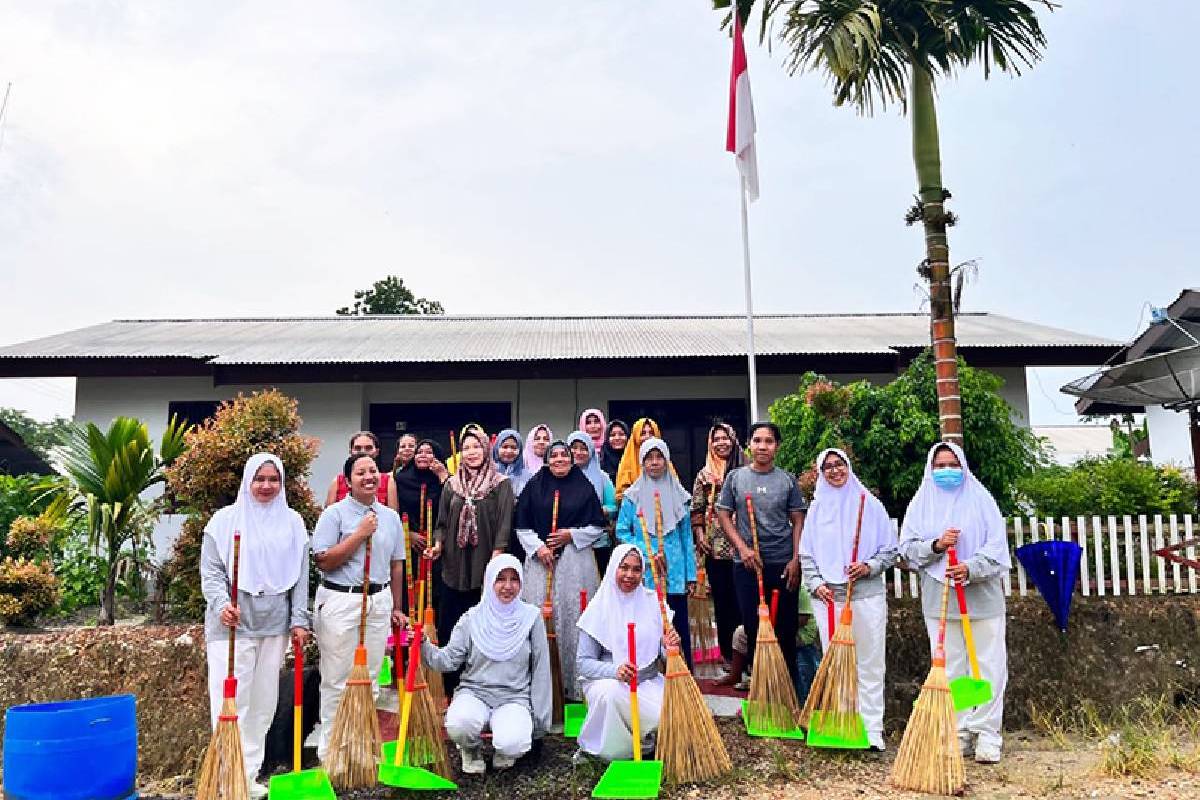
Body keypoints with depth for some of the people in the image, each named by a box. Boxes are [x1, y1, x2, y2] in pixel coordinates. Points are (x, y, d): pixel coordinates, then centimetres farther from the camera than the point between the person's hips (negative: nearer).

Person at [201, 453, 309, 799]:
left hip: (275, 624, 3)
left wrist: (299, 620, 3)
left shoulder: (293, 522, 7)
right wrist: (222, 605, -20)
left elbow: (300, 575, 8)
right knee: (230, 699, -5)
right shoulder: (225, 520, -1)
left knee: (264, 702, 9)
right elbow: (210, 572, -3)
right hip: (232, 623, -3)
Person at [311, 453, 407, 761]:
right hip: (341, 601, -5)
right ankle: (330, 749, 14)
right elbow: (323, 561, -12)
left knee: (371, 676, 10)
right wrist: (360, 534, -16)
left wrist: (396, 607, 13)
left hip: (379, 602, 5)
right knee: (337, 679, 1)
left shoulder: (391, 517, 10)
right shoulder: (335, 514, -5)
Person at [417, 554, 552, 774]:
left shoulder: (531, 617, -1)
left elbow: (540, 669, 3)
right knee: (459, 725, -32)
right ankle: (471, 749, 6)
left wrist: (539, 718, 2)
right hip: (474, 693, 1)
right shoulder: (472, 618, 1)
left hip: (514, 698, -1)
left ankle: (504, 751, 10)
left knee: (511, 745, -30)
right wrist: (424, 645, -21)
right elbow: (448, 661, -2)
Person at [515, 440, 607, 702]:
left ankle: (574, 684, 7)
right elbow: (522, 526, 7)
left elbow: (597, 526, 6)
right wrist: (538, 547, -6)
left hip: (575, 559, -1)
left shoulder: (583, 487, 6)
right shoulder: (534, 486, 8)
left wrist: (572, 535, -7)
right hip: (540, 558, 1)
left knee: (572, 618, -2)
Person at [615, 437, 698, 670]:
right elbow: (622, 531, 1)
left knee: (679, 627, 2)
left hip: (675, 573, 1)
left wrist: (691, 574, 5)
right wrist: (648, 552, -11)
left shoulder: (679, 495, 7)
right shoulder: (633, 495, 3)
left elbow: (686, 537, 9)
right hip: (643, 573, -1)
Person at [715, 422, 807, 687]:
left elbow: (798, 522, 4)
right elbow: (723, 515, 3)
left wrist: (796, 560, -5)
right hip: (747, 564, 0)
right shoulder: (735, 477, 3)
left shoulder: (787, 480, 4)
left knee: (785, 629, 5)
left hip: (783, 564, 0)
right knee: (753, 628, 7)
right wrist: (743, 548, -8)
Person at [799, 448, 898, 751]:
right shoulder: (816, 509, 10)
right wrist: (816, 584, -4)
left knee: (870, 663, 0)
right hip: (829, 596, 2)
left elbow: (890, 551, 5)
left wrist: (869, 567, -11)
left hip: (868, 593, -2)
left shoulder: (870, 504, 4)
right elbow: (806, 555, 10)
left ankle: (872, 729, 7)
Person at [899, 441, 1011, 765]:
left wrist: (970, 568, -22)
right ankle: (958, 733, 14)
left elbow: (996, 545, -6)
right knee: (948, 667, 6)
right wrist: (936, 545, -16)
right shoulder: (921, 503, 6)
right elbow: (907, 547, 2)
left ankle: (986, 734, 9)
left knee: (988, 665, 1)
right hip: (939, 598, 2)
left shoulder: (980, 499, 1)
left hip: (982, 596, -1)